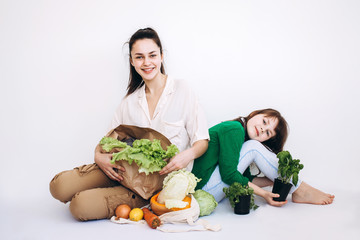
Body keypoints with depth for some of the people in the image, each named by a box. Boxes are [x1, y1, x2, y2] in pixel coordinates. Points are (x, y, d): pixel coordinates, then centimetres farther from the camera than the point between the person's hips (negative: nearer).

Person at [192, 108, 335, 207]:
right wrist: (263, 194, -15)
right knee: (254, 147, -14)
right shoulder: (234, 129, -14)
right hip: (204, 188, -9)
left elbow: (246, 179, 10)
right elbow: (229, 175, -20)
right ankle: (299, 190, -3)